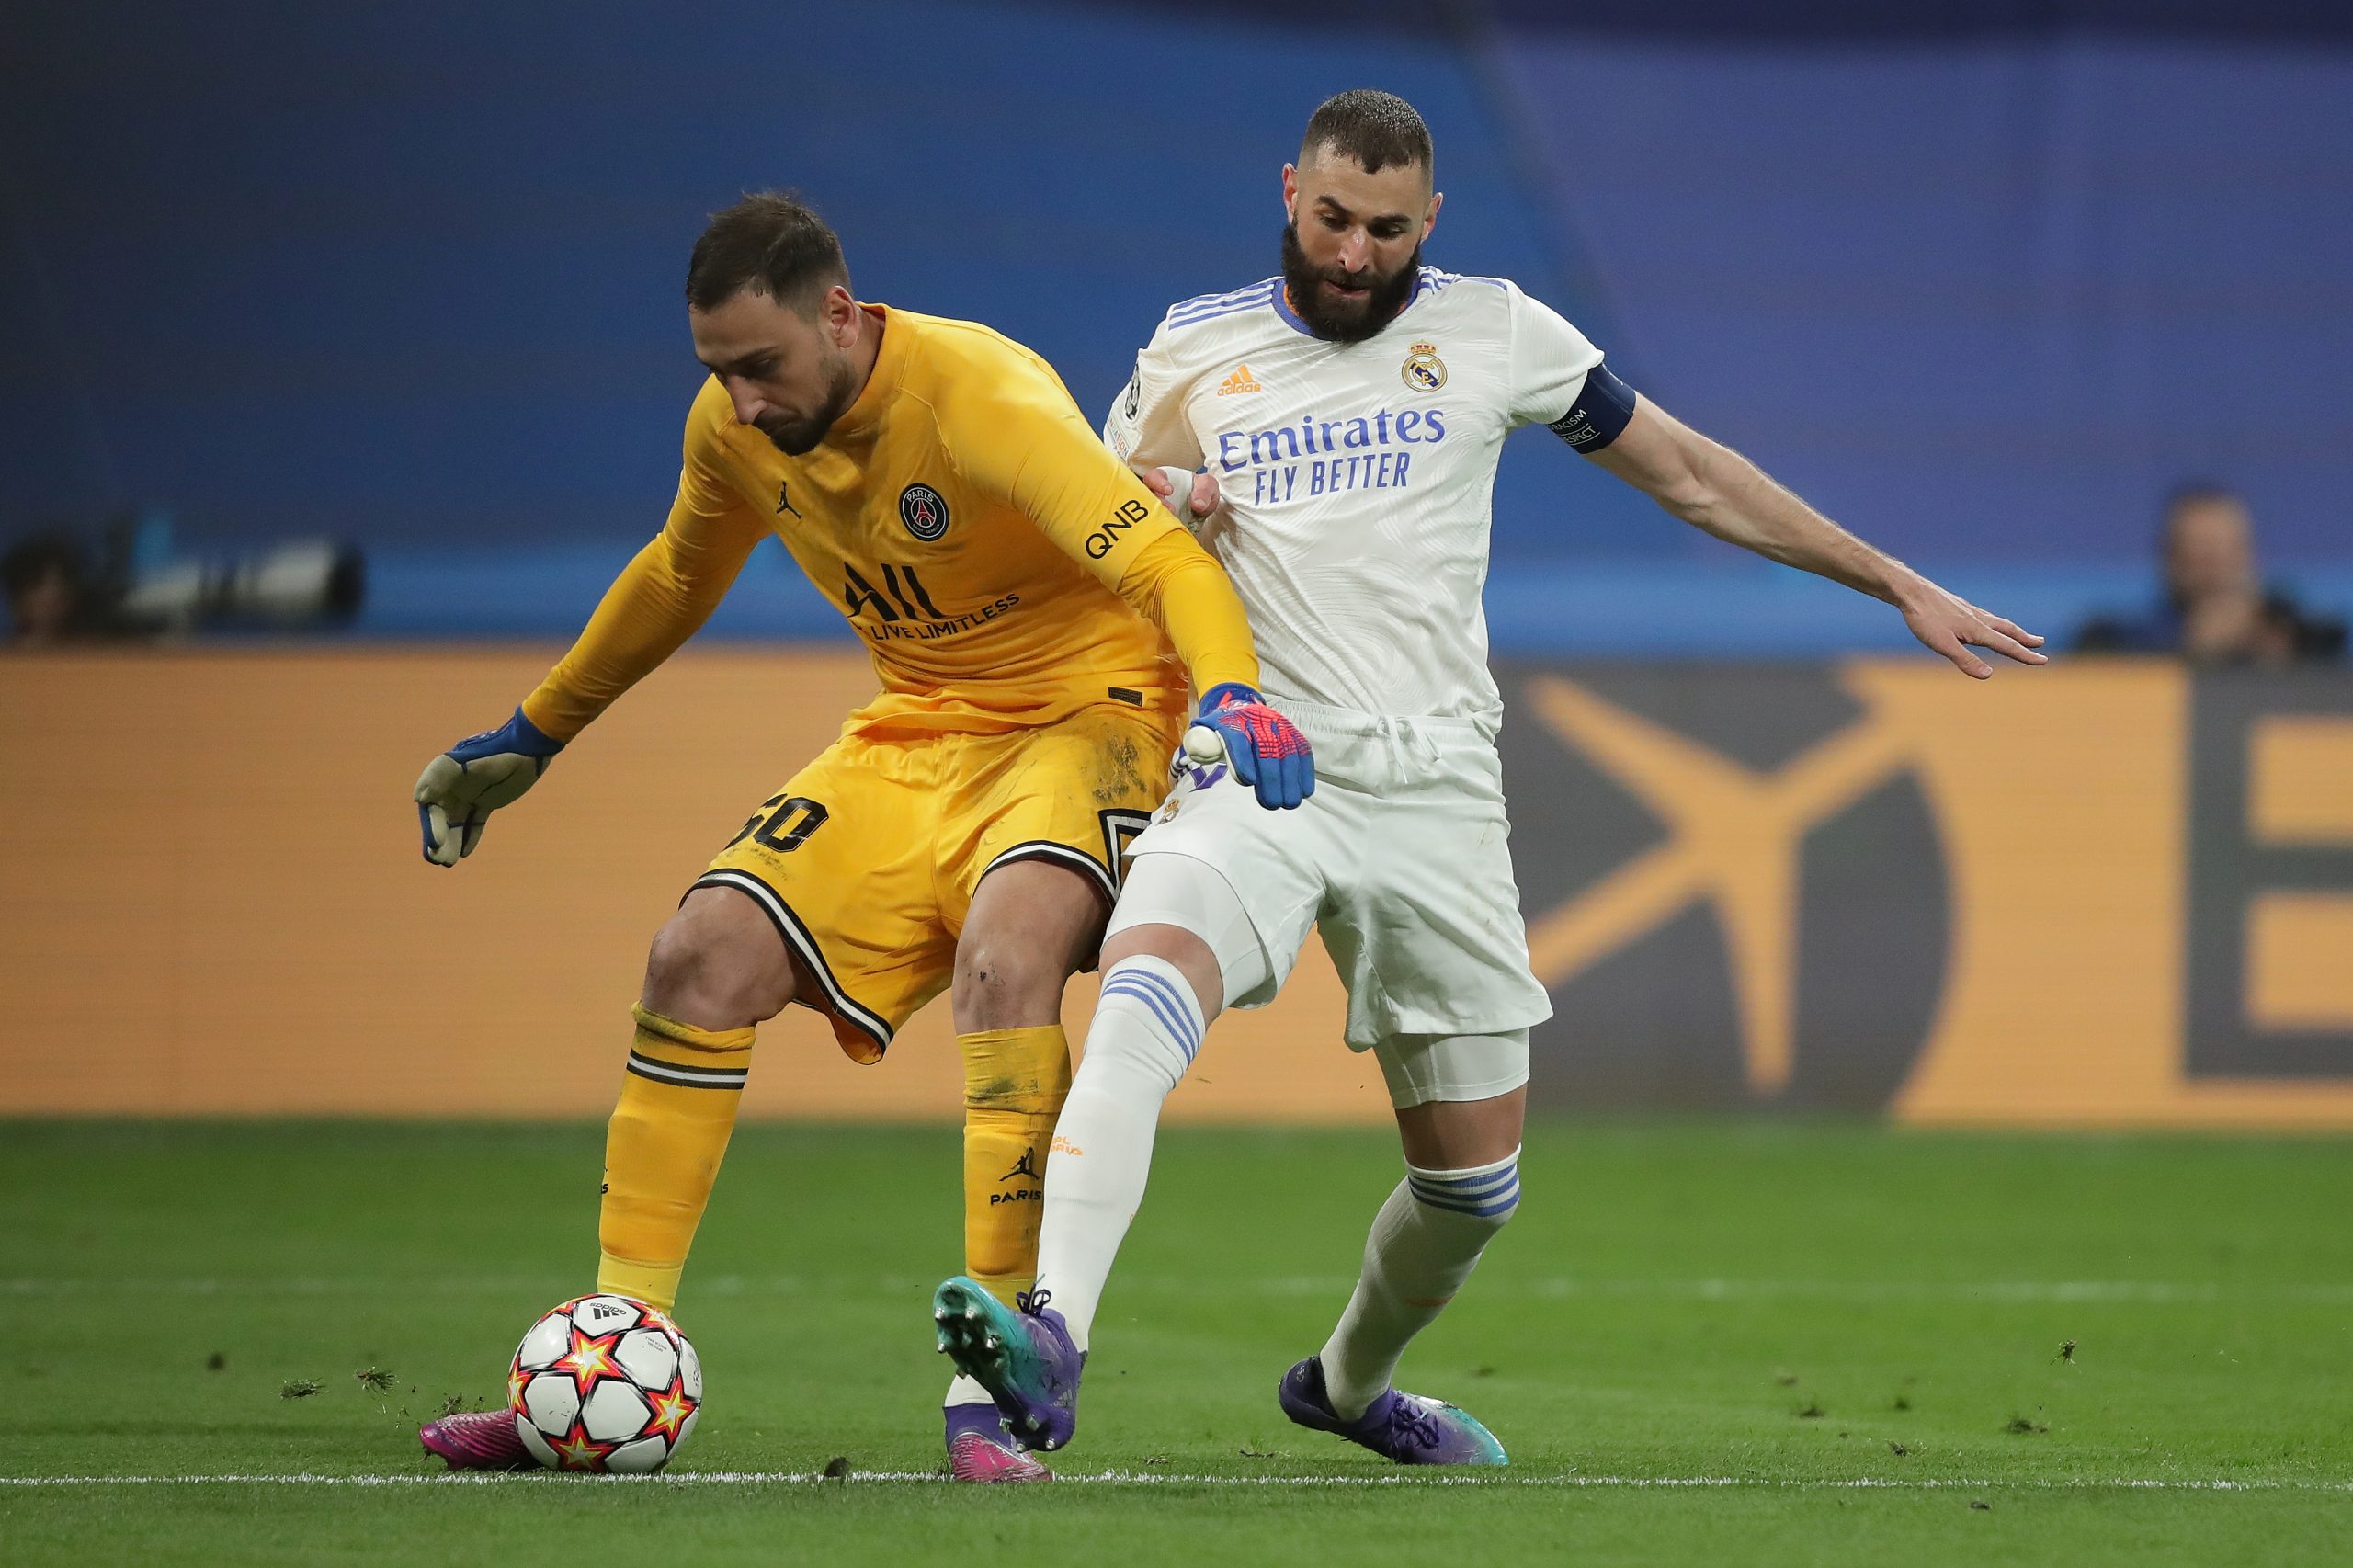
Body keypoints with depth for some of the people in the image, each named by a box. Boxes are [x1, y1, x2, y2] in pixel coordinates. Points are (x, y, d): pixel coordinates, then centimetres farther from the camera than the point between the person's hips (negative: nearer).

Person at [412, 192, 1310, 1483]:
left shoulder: (982, 396, -27)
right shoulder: (735, 426, -4)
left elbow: (1166, 561, -36)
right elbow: (675, 580, 18)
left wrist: (1233, 695, -56)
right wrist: (528, 740, 25)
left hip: (1085, 711, -7)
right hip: (916, 733, 7)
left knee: (1001, 956, -35)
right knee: (701, 958, -10)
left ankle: (988, 1391, -31)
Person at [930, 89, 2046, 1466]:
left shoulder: (1494, 333, 6)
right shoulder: (1195, 350, 8)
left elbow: (1688, 472, 14)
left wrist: (1899, 585, 15)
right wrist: (1151, 486, -6)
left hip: (1434, 785, 1)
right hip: (1252, 769, -1)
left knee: (1476, 1172, 4)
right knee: (1150, 976, -33)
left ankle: (1352, 1381, 34)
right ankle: (1054, 1342, -46)